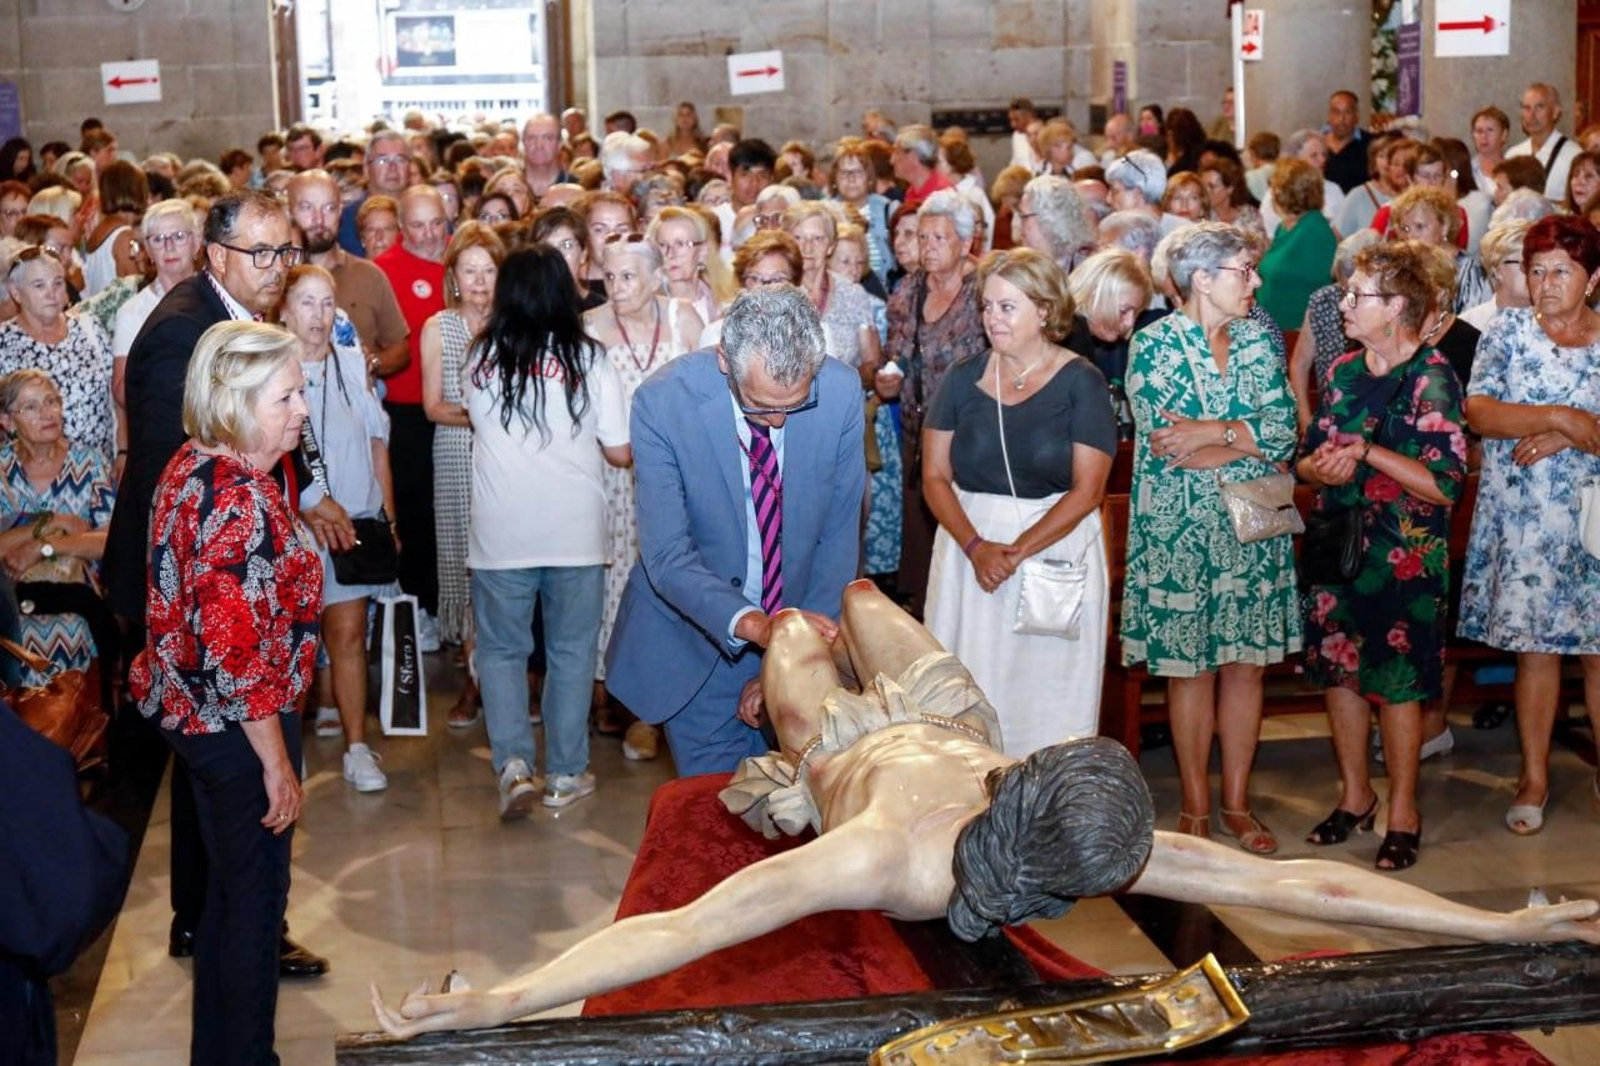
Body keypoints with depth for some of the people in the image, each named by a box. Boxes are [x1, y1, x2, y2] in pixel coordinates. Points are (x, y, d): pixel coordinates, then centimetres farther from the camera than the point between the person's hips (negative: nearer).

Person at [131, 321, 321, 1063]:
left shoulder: (190, 468, 3)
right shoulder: (241, 500, -26)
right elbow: (237, 655, -27)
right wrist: (277, 765, -20)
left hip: (191, 714, 10)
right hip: (237, 727, -10)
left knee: (229, 889, 22)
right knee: (256, 896, 6)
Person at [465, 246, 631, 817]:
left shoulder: (480, 360, -1)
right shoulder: (588, 359, -7)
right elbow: (620, 453, -4)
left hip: (500, 534, 1)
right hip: (575, 533, -1)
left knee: (501, 649, 12)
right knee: (571, 651, 12)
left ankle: (513, 763, -4)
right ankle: (566, 773, 16)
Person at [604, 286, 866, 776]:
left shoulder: (842, 392, -15)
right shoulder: (662, 403, -22)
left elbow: (839, 539, -7)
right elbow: (669, 558, -24)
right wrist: (752, 624, -40)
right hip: (699, 636, -2)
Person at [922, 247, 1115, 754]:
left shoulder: (1081, 383, -4)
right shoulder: (962, 380, 4)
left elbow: (1086, 491, -9)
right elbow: (935, 478, 1)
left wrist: (1018, 550, -17)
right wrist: (976, 547, -14)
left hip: (1057, 545, -3)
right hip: (968, 545, 3)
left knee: (1046, 696, 1)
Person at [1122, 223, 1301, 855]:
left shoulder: (1258, 340, 7)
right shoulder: (1155, 344, -6)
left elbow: (1284, 429, -5)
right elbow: (1165, 443, -16)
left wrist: (1210, 435, -16)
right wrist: (1246, 437, -12)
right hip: (1180, 531, -4)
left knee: (1246, 662, 8)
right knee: (1188, 666, 3)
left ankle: (1237, 803, 20)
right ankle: (1195, 808, 16)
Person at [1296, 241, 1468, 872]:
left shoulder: (1432, 380, -12)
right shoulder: (1343, 371, 7)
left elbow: (1444, 485, -18)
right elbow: (1306, 457, 12)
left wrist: (1367, 452, -19)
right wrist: (1318, 467, -11)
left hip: (1404, 553, -6)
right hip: (1338, 543, 6)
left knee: (1397, 679, 1)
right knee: (1338, 667, 11)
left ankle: (1403, 812, 16)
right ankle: (1355, 795, 28)